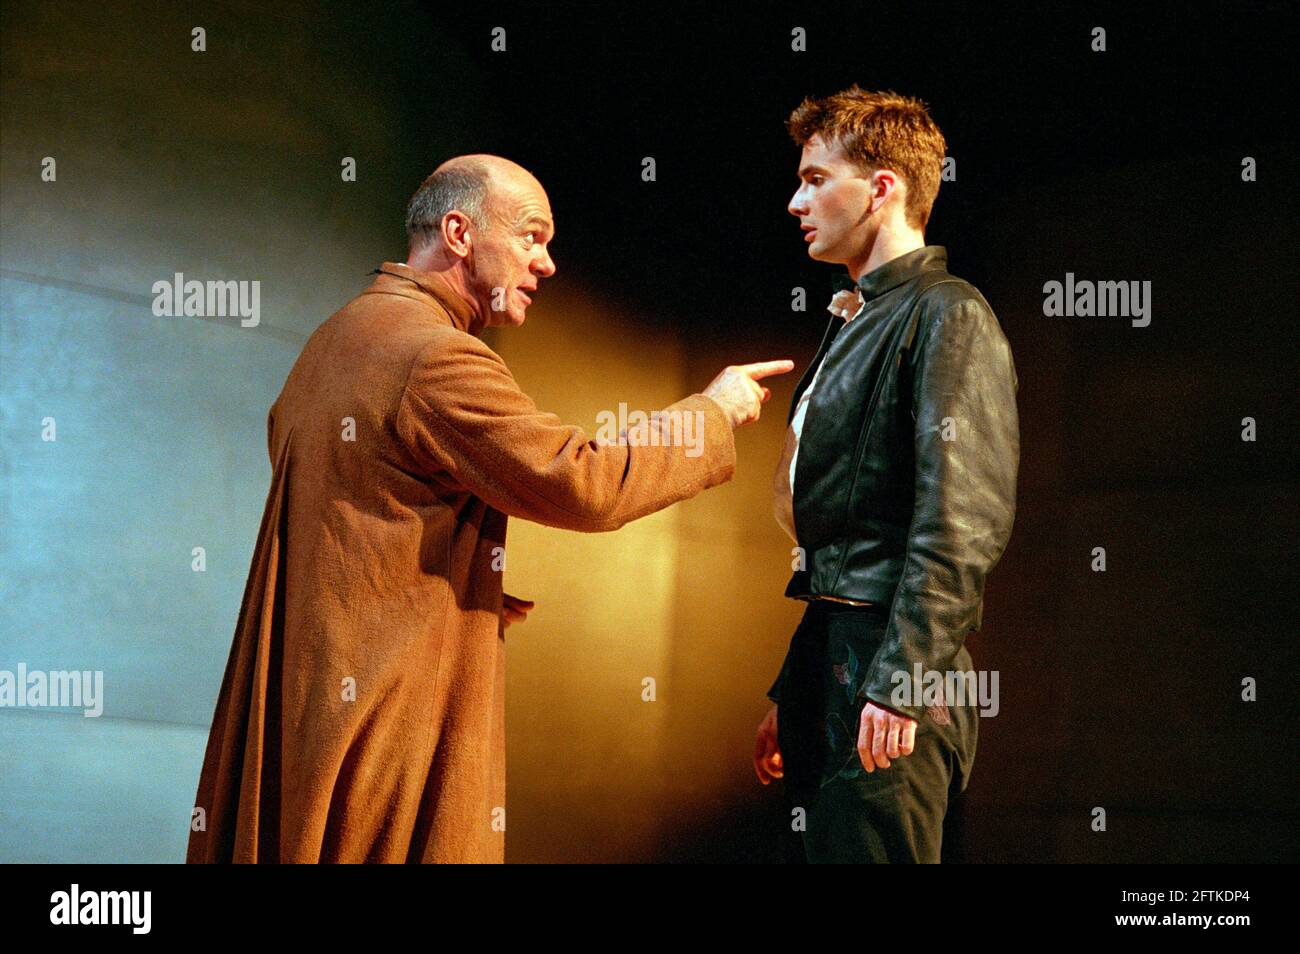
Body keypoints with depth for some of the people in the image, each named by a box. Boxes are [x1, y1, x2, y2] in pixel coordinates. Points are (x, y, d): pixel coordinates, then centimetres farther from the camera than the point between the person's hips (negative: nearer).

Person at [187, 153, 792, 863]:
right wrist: (715, 412, -6)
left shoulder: (334, 338, 15)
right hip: (392, 713, -10)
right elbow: (585, 485, -19)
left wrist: (472, 593, 19)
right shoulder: (438, 357, -17)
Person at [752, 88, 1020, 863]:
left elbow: (965, 515, -18)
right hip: (832, 655, 9)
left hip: (890, 668, -9)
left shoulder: (948, 316, -6)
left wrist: (898, 680, -24)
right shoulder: (855, 327, 22)